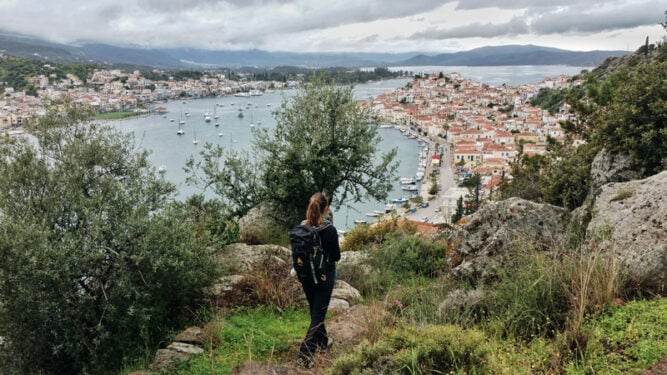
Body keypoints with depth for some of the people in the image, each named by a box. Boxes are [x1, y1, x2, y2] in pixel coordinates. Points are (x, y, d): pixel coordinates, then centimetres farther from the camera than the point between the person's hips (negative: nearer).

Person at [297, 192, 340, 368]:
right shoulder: (330, 230, -19)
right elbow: (336, 256, -10)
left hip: (306, 275, 5)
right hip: (324, 276, -5)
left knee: (315, 311, 22)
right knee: (318, 314, 2)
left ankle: (323, 341, 40)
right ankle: (305, 353, -7)